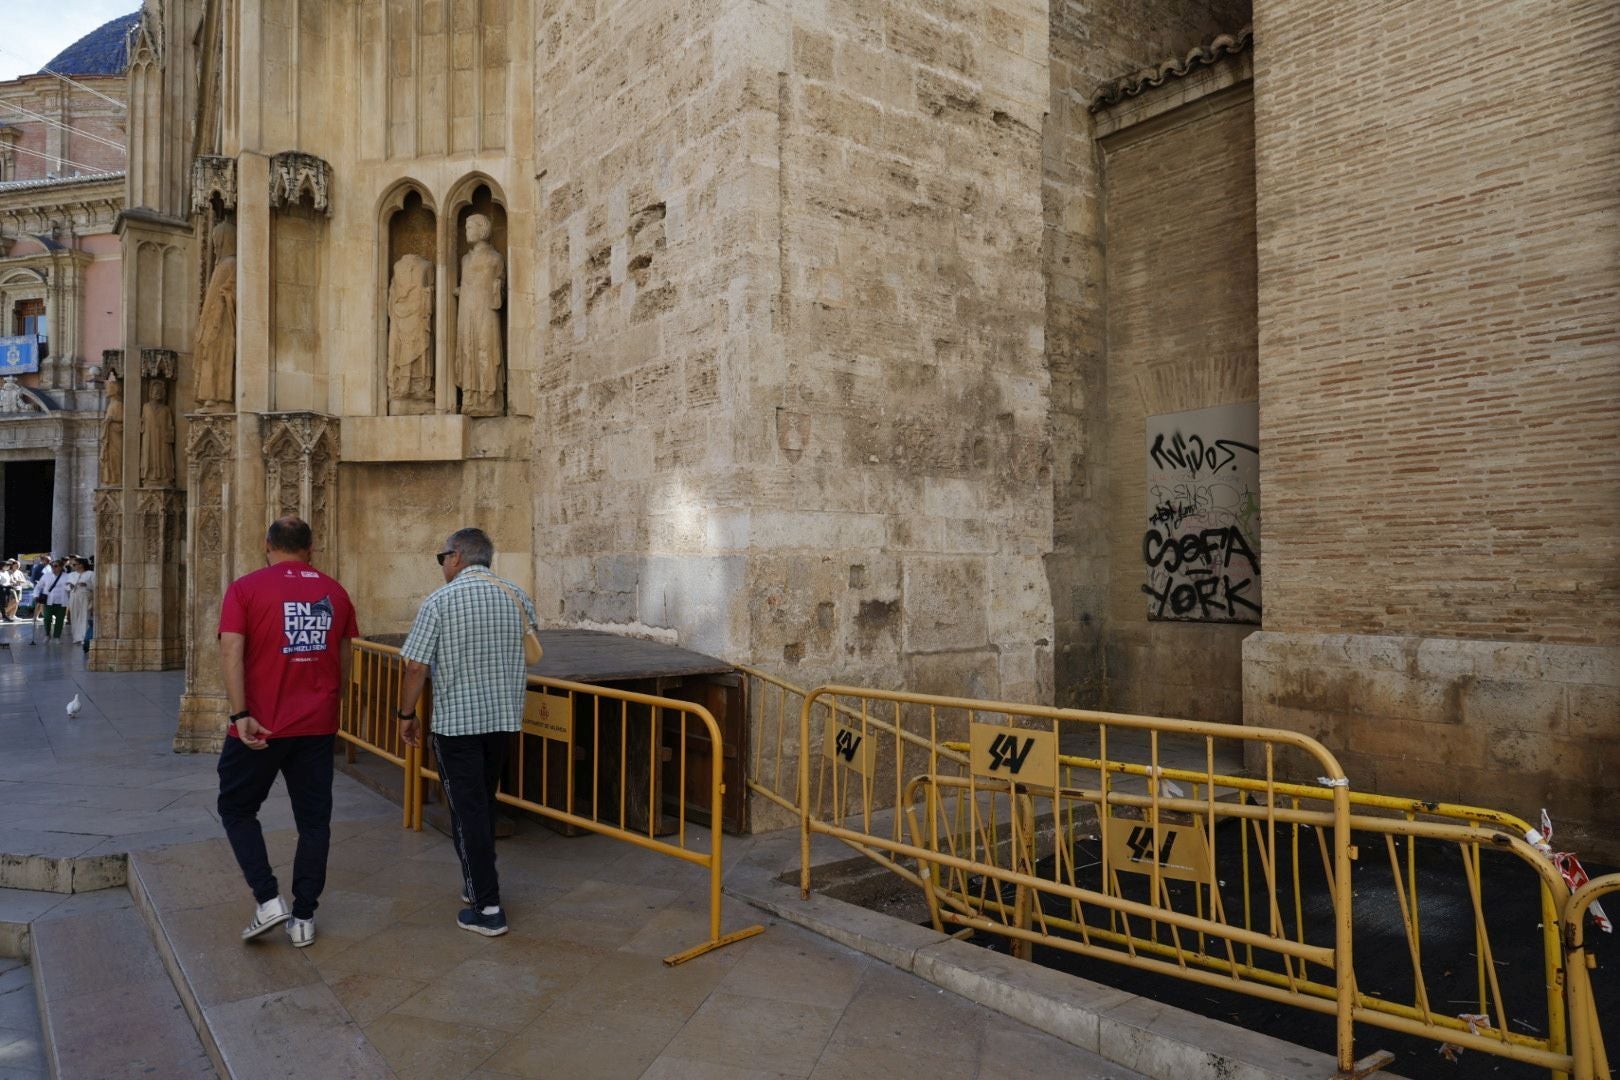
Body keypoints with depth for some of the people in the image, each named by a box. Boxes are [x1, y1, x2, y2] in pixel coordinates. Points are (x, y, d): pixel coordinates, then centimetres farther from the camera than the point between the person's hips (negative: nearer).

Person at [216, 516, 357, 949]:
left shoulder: (246, 588, -4)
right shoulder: (335, 592, 7)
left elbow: (231, 652, -14)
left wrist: (241, 715, -16)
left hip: (261, 726, -3)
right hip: (318, 726, 3)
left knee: (237, 808, 16)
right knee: (314, 819, 10)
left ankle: (267, 898, 6)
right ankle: (304, 917, 16)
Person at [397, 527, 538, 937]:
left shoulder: (440, 601, -10)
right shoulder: (518, 598, 3)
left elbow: (416, 666, -12)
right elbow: (529, 663, 11)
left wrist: (407, 714, 1)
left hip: (456, 720, -5)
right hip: (504, 718, 5)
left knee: (468, 810, 1)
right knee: (484, 803, 20)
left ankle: (487, 907, 2)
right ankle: (477, 883, 31)